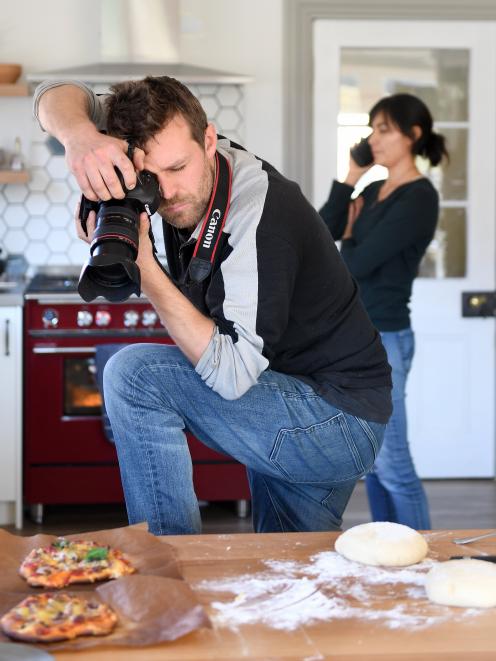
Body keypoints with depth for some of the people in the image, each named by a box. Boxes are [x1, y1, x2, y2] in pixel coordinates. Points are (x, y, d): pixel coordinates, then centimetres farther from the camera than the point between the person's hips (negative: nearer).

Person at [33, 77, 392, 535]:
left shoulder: (262, 215, -27)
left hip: (343, 423, -8)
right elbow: (57, 97, -1)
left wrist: (142, 267, -32)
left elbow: (232, 373, -30)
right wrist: (79, 135, -25)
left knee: (134, 374, -19)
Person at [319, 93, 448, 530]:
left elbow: (357, 265, -19)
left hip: (382, 340, -9)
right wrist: (351, 178, -1)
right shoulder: (374, 190, 12)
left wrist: (349, 239, 2)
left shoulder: (419, 197, -14)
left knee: (392, 465, -4)